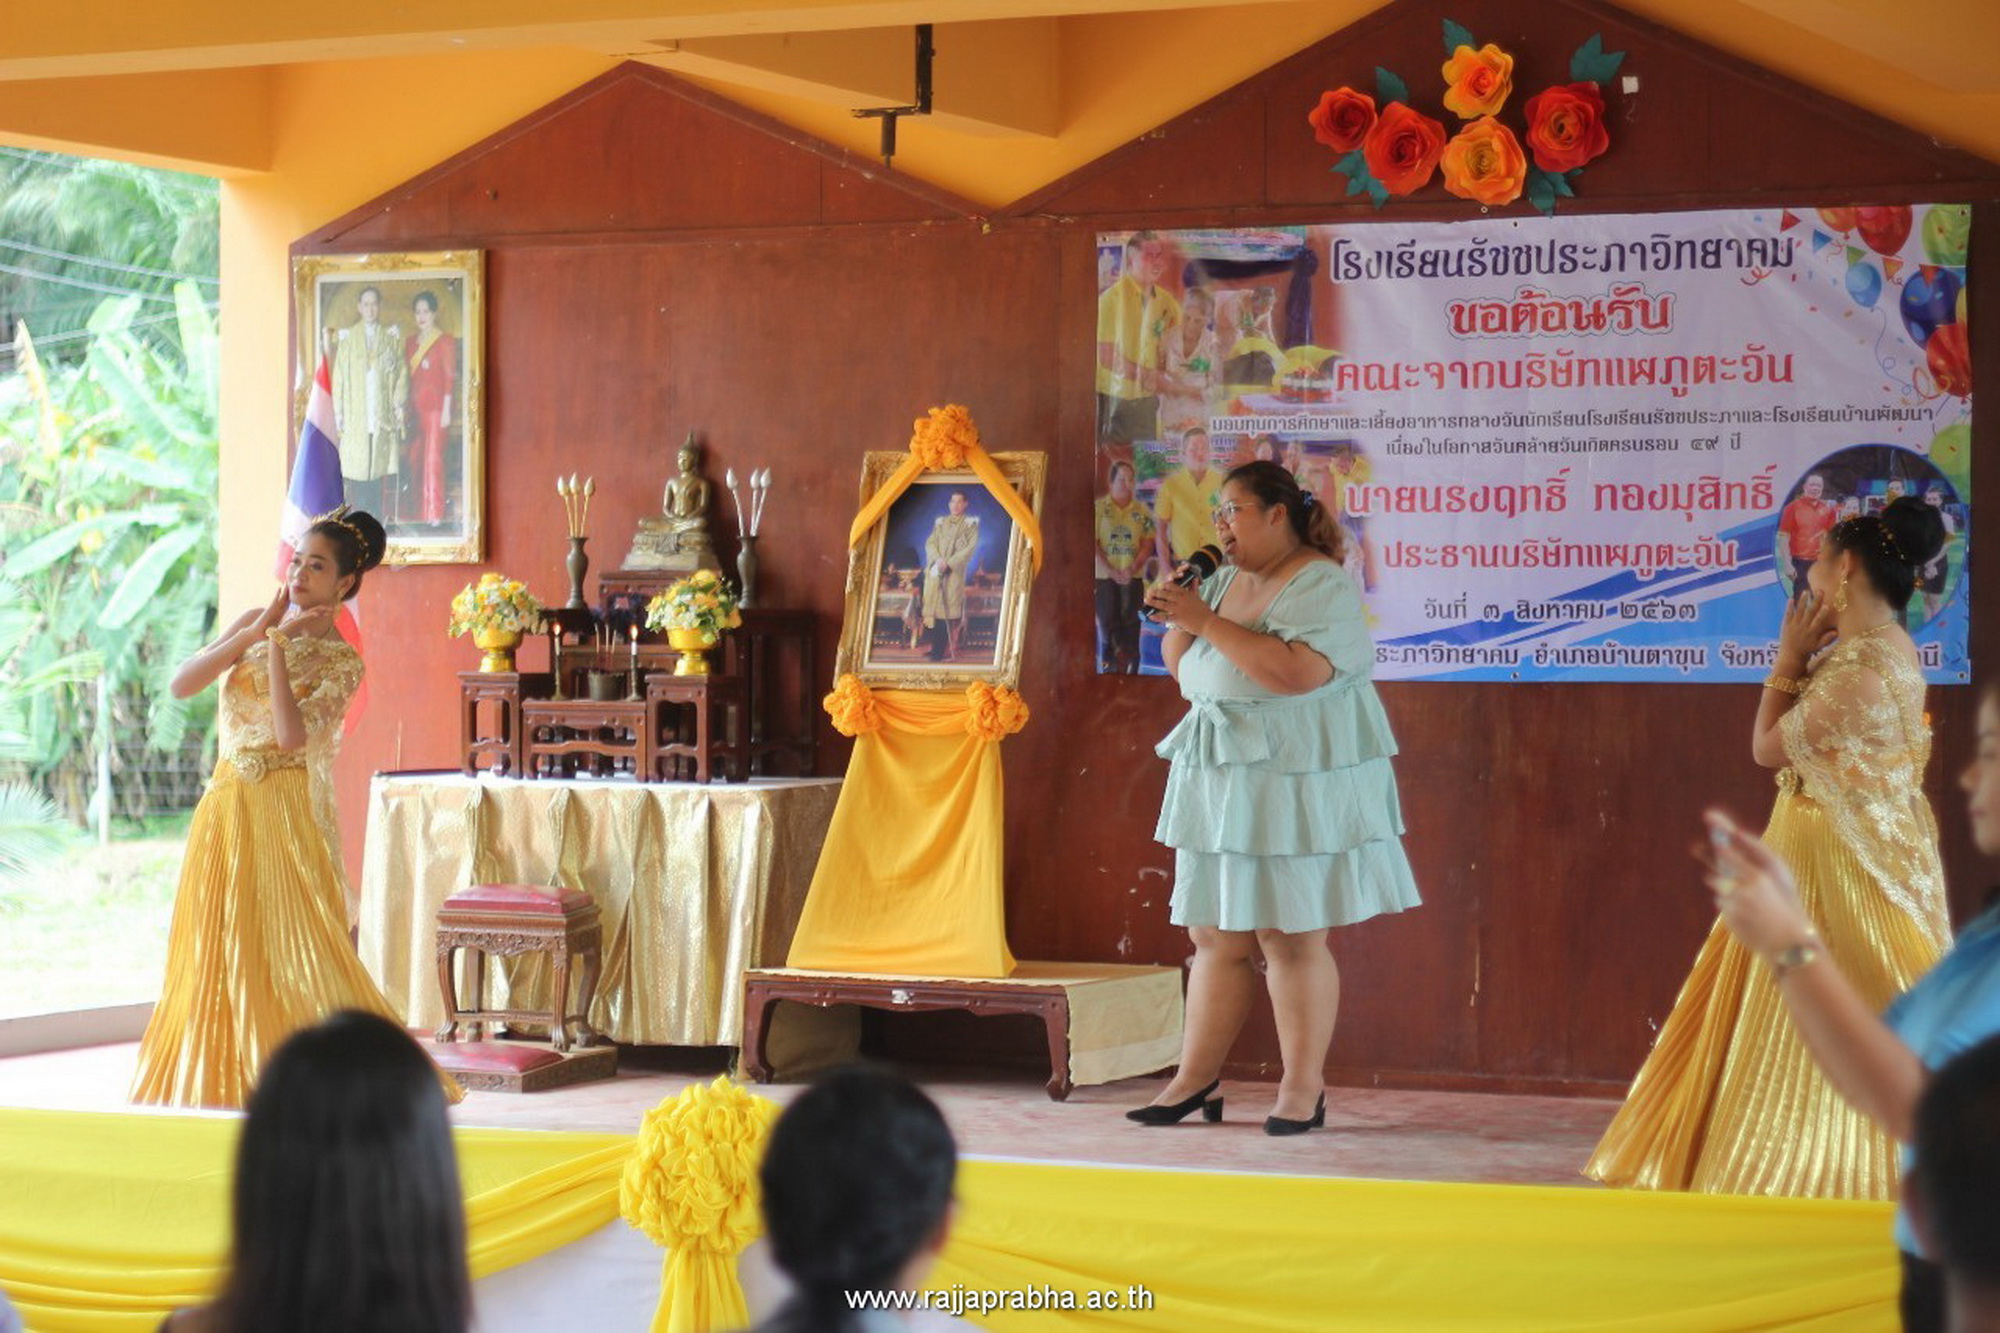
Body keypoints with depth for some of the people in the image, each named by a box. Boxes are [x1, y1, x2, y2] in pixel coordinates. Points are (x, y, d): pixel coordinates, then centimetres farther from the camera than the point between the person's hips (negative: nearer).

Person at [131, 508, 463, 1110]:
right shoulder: (255, 623, 9)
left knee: (292, 951, -7)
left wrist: (277, 645, -16)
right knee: (220, 954, 7)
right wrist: (257, 631, -9)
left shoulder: (341, 663, -5)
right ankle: (228, 1083, 16)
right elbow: (181, 683, -2)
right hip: (225, 809, 5)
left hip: (284, 813, -5)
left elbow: (290, 735, -20)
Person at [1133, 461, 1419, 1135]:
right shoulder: (1225, 581, 16)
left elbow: (1295, 672, -26)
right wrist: (1178, 618, 2)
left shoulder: (1321, 584, -11)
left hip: (1294, 782, -8)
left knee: (1291, 937, -6)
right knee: (1214, 935, 8)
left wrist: (1206, 622, -21)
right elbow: (1183, 668, 22)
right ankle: (1195, 1080, 13)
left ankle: (1304, 1088, 1)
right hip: (1222, 777, 8)